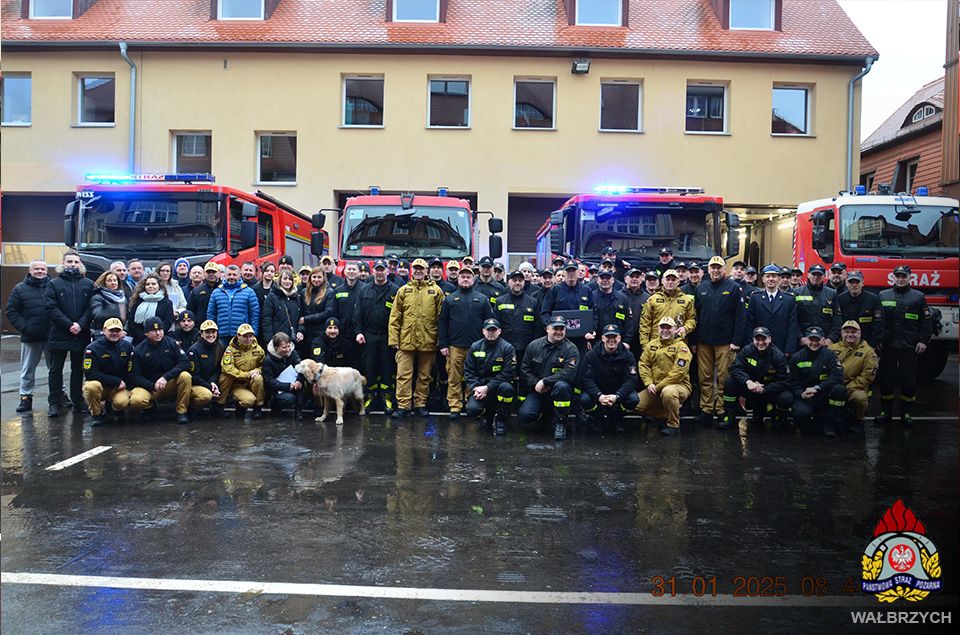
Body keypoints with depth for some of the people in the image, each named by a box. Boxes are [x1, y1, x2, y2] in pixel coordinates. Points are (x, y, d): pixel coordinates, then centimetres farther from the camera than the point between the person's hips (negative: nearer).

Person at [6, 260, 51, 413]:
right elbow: (11, 311, 2)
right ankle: (25, 397, 19)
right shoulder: (20, 289, 4)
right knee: (28, 369, 9)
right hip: (30, 337, 0)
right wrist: (24, 328, -9)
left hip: (51, 336, 0)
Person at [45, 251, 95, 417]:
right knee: (56, 369, 4)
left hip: (81, 334, 2)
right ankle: (54, 402, 9)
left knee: (78, 369, 12)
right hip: (58, 334, -2)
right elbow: (51, 308, -7)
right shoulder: (54, 284, 1)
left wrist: (81, 325, -15)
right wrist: (69, 325, -16)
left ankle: (78, 400, 21)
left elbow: (91, 307, -1)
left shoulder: (88, 284, 6)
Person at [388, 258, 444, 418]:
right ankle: (403, 406, 4)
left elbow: (441, 317, 3)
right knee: (404, 375, -1)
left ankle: (420, 404, 20)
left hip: (428, 341, 0)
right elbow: (395, 317, 4)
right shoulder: (403, 290, 8)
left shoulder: (435, 290, 5)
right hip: (406, 341, 0)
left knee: (424, 375, 9)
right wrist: (393, 338, -3)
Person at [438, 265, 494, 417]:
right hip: (455, 346, 0)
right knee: (454, 378, 0)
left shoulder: (482, 298, 9)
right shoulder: (450, 299, 10)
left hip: (476, 346, 0)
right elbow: (442, 323, 7)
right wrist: (443, 344, -1)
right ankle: (455, 407, 7)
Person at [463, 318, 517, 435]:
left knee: (506, 387, -37)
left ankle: (501, 420, -11)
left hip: (498, 384, -2)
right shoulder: (475, 347, 4)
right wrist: (475, 388, -14)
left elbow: (508, 373, -14)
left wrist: (487, 388, -20)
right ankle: (489, 412, 15)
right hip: (480, 386, 2)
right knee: (472, 410, -24)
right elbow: (468, 371, 4)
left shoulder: (507, 348, -7)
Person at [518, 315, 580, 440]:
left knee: (561, 386, -38)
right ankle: (543, 412, 17)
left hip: (558, 392, -3)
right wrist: (535, 384, -10)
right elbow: (524, 368, 6)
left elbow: (569, 373, -19)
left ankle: (560, 423, -17)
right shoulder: (534, 345, 4)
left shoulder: (571, 349, -7)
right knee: (525, 415, -21)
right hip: (537, 390, 3)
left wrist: (544, 381, -22)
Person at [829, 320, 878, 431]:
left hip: (855, 388, -2)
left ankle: (857, 421, -1)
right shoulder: (833, 348, 11)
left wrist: (848, 388, -13)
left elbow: (867, 376, -5)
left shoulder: (868, 352, 3)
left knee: (860, 397, -35)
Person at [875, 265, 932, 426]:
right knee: (886, 379, 4)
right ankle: (886, 412, 13)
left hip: (909, 347, -1)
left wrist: (923, 340, -3)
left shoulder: (918, 297, 7)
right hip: (887, 346, 1)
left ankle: (906, 413, 12)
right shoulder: (883, 296, 9)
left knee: (908, 381, 2)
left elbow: (926, 321, 5)